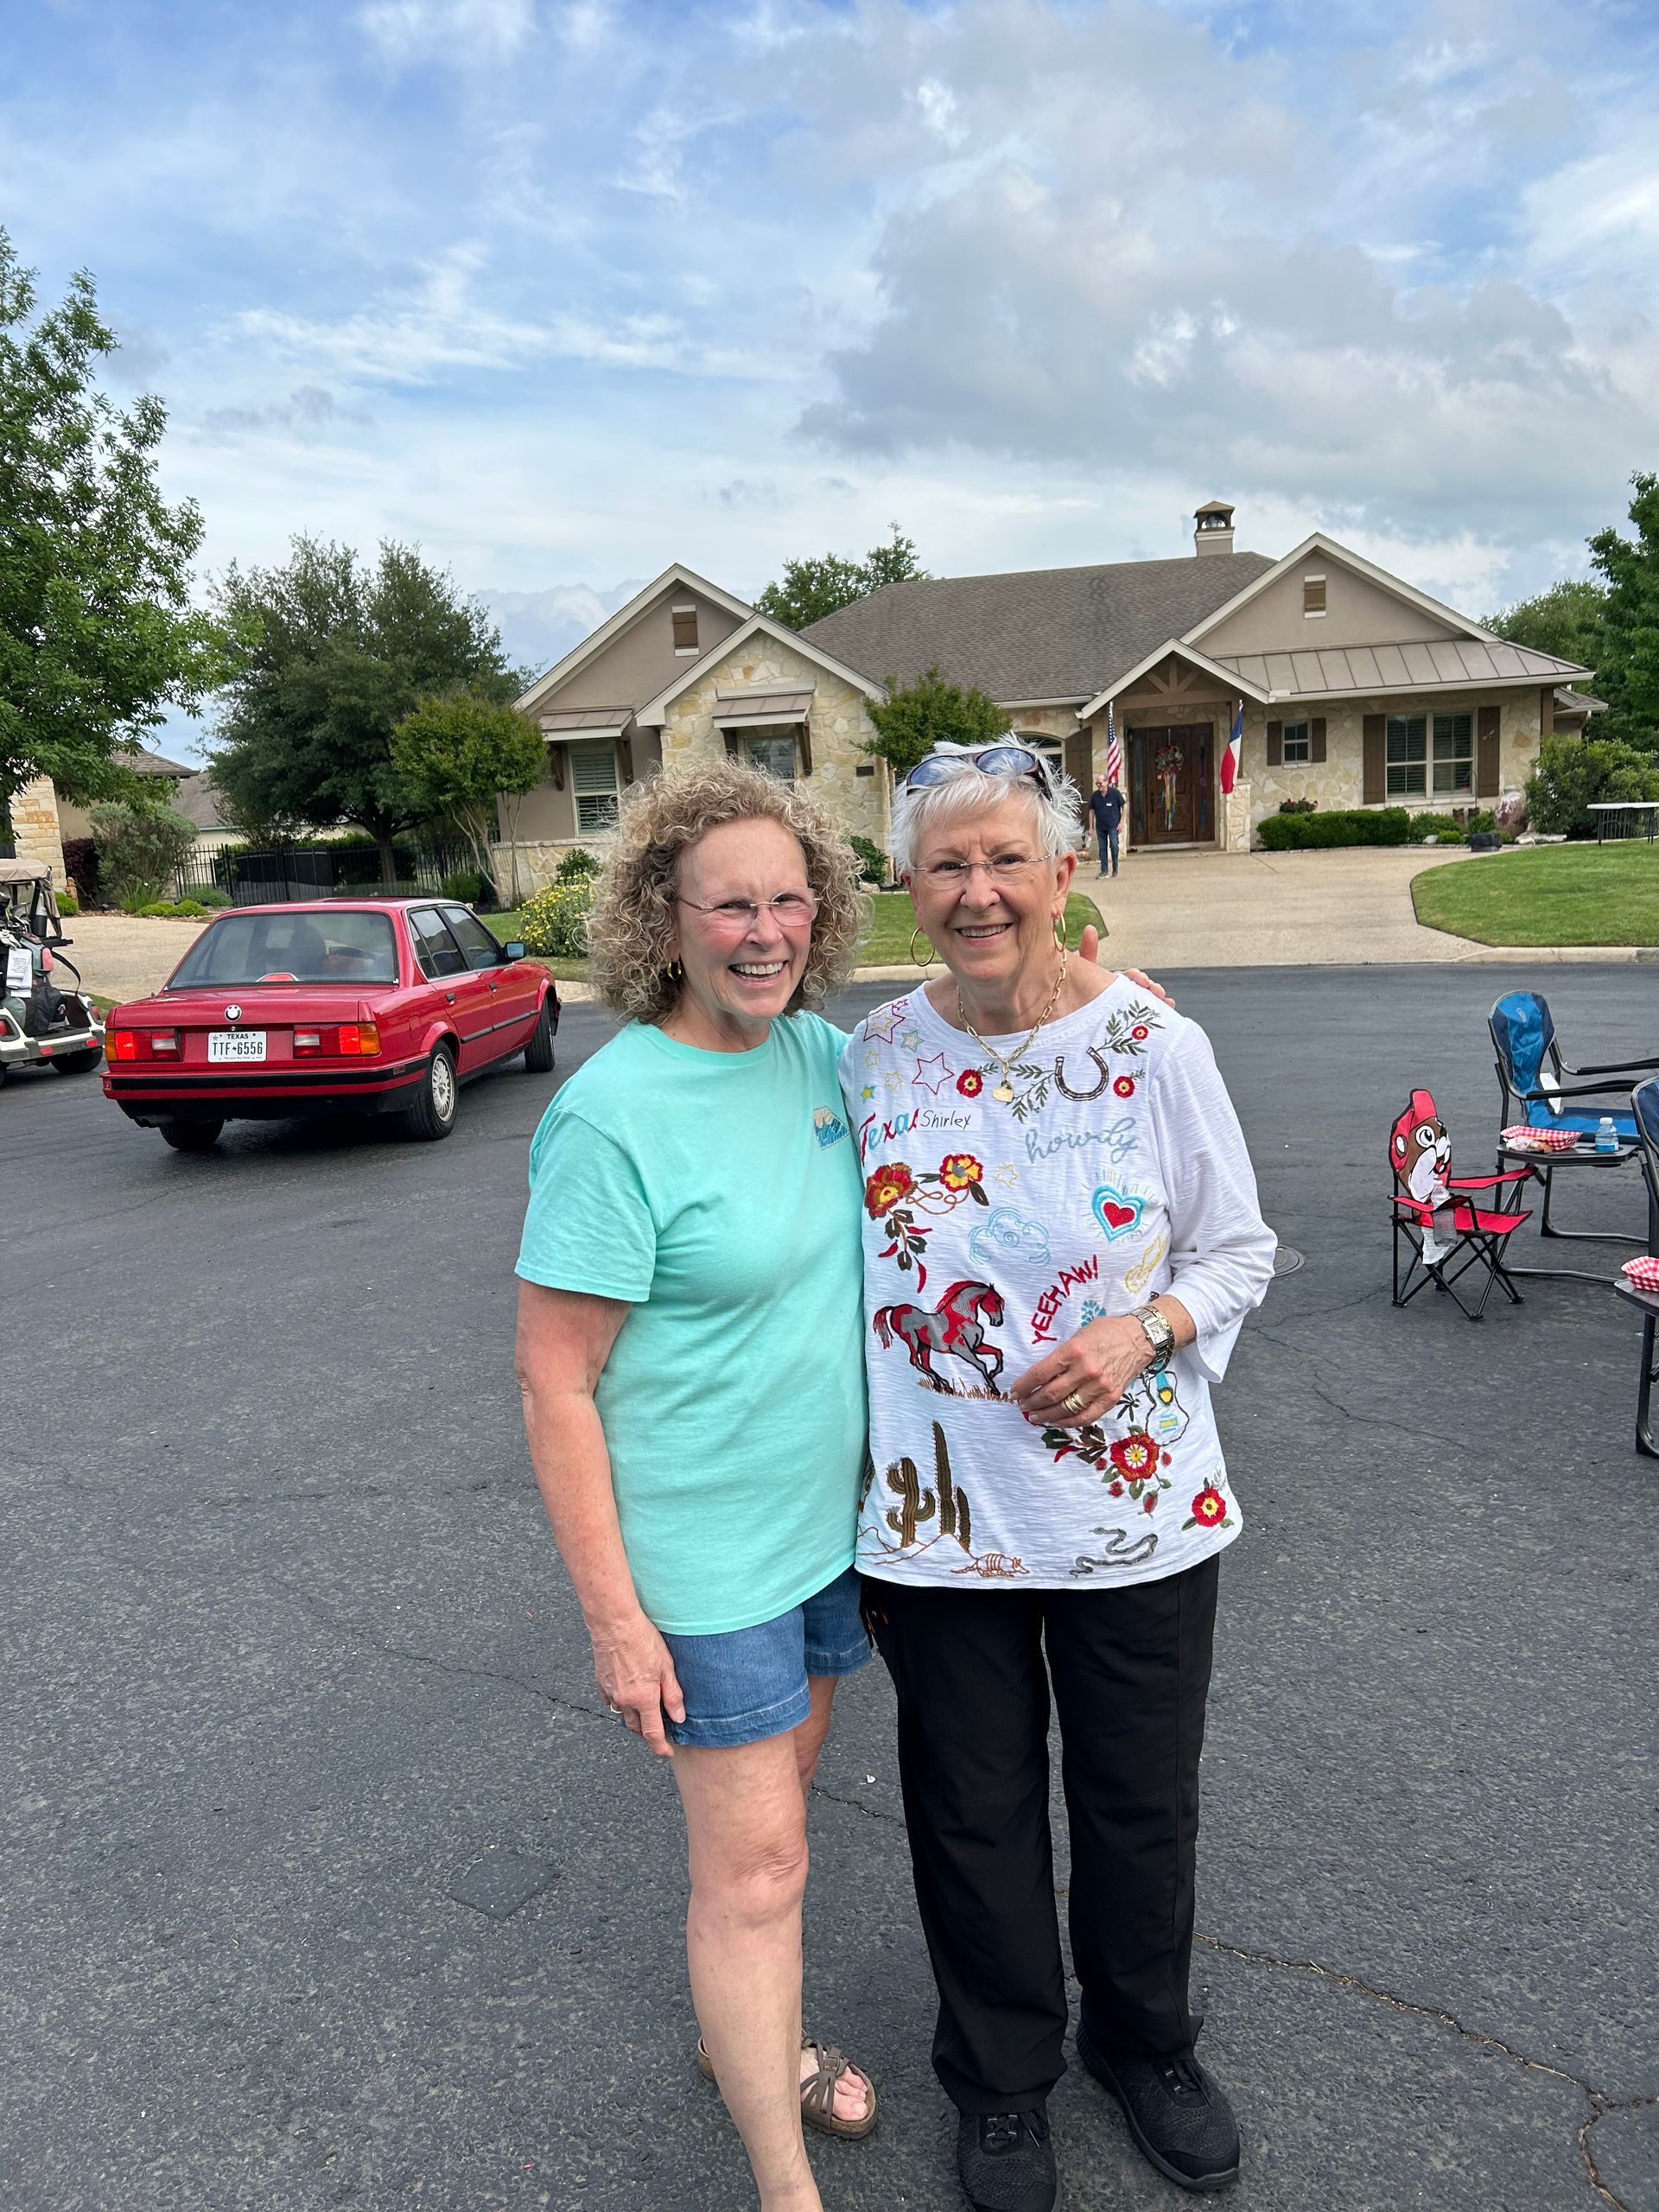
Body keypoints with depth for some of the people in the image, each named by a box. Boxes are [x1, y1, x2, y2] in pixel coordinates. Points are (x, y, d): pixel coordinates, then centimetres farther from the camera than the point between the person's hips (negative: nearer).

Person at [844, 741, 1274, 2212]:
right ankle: (1002, 2073, 47)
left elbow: (1239, 1249, 0)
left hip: (1136, 1507, 0)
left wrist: (1146, 1329, -20)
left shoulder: (1156, 1047, -11)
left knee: (1142, 1803, 20)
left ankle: (1145, 2041, 51)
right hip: (940, 1517, 1)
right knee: (974, 1815, 18)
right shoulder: (873, 1057, -6)